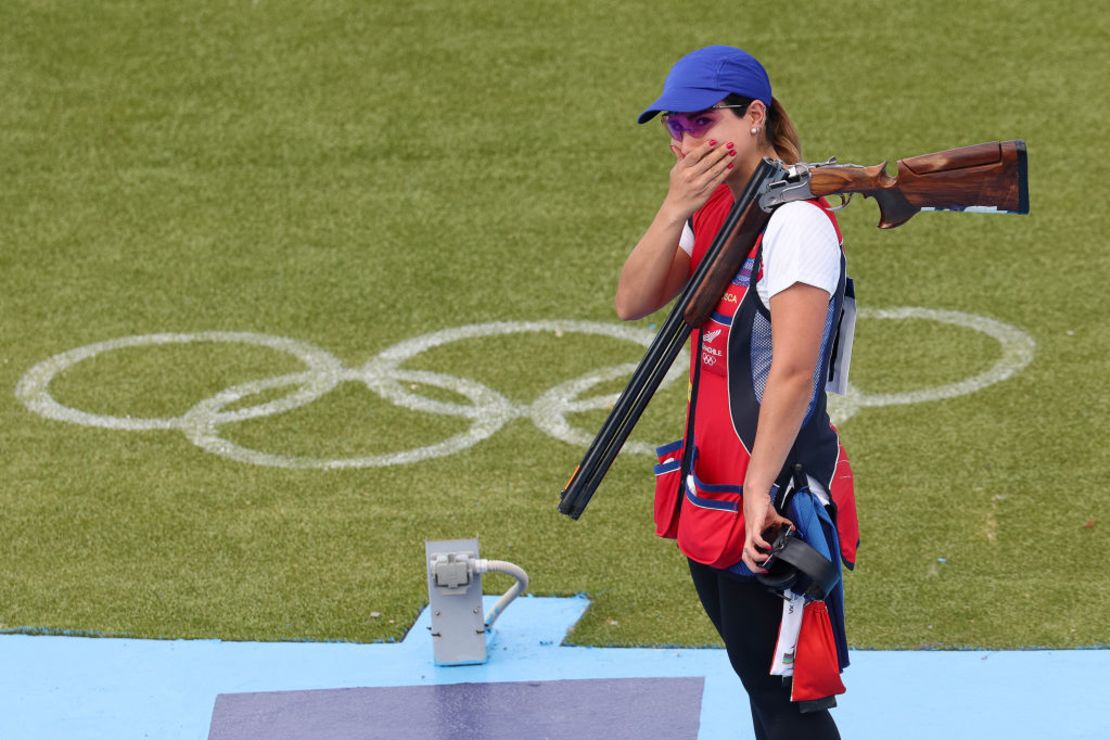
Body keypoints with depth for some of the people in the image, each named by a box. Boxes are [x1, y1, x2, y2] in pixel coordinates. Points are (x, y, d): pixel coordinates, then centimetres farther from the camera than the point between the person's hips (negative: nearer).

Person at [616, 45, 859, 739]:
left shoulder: (795, 220, -18)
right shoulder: (714, 208, 9)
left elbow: (792, 372, -24)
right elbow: (633, 302, 1)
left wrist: (758, 490, -27)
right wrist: (675, 210, -12)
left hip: (773, 504, -9)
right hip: (711, 492, 9)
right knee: (756, 676, 17)